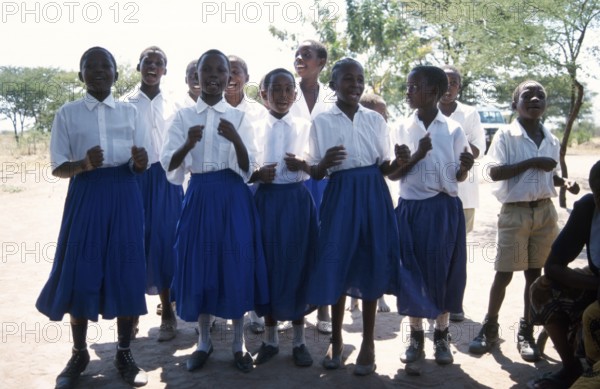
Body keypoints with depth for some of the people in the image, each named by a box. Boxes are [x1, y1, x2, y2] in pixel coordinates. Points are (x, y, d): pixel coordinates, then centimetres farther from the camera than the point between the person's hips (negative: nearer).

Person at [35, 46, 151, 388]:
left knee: (126, 273, 1)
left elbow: (140, 166, 6)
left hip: (124, 196, 1)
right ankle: (79, 354, 19)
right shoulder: (68, 113, 3)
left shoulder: (130, 112, 7)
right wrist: (84, 164, -20)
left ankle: (124, 354, 17)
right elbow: (58, 168, 0)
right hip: (85, 196, -1)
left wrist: (140, 161, -18)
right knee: (81, 273, 0)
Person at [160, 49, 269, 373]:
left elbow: (247, 170, -5)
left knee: (236, 266, 2)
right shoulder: (183, 116, 3)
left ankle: (238, 344, 19)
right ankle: (204, 341, 25)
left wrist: (236, 140, -23)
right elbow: (169, 167, -3)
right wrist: (188, 145, -23)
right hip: (199, 197, 1)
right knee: (200, 266, 6)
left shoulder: (239, 117, 2)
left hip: (233, 198, -1)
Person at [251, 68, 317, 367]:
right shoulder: (254, 127, 4)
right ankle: (270, 338, 21)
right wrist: (257, 175, -16)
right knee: (268, 265, 5)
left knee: (298, 266, 4)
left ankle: (299, 339, 18)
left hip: (297, 201, 0)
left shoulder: (305, 127, 4)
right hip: (266, 201, 0)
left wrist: (303, 164, -18)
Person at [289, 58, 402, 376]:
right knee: (338, 265, 3)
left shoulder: (376, 120, 7)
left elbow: (384, 167, 10)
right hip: (340, 197, -1)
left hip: (373, 196, 2)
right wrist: (325, 163, -19)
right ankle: (336, 339, 23)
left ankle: (368, 342, 19)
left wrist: (398, 162, -11)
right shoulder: (321, 122, 1)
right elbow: (317, 174, 2)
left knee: (371, 265, 5)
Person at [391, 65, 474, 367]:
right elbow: (393, 174, 1)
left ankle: (441, 336, 21)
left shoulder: (453, 130, 0)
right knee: (412, 271, 4)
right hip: (411, 208, 1)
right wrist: (417, 156, -15)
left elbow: (459, 177, 5)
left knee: (443, 271, 5)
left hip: (444, 208, -1)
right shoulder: (403, 129, 3)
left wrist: (465, 167, -17)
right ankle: (416, 336, 19)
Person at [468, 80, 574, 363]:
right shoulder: (506, 135, -7)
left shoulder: (551, 141, 9)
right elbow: (495, 172, -17)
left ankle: (526, 332, 20)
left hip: (545, 211, 5)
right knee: (504, 274, 0)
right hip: (514, 212, -5)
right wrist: (532, 162, -19)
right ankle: (490, 328, 16)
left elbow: (550, 176, 18)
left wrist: (568, 182, -2)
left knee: (535, 273, 9)